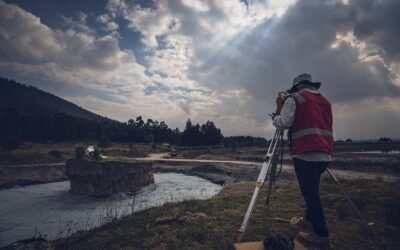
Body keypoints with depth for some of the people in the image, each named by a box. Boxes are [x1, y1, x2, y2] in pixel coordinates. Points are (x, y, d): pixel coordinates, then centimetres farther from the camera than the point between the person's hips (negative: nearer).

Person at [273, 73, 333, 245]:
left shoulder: (294, 98, -1)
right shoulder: (325, 101, 20)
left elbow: (282, 123, -9)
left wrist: (279, 109, 9)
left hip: (305, 153, -7)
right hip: (325, 154, 8)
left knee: (309, 192, 0)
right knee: (311, 190, 20)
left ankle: (321, 233, 6)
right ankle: (309, 220, 31)